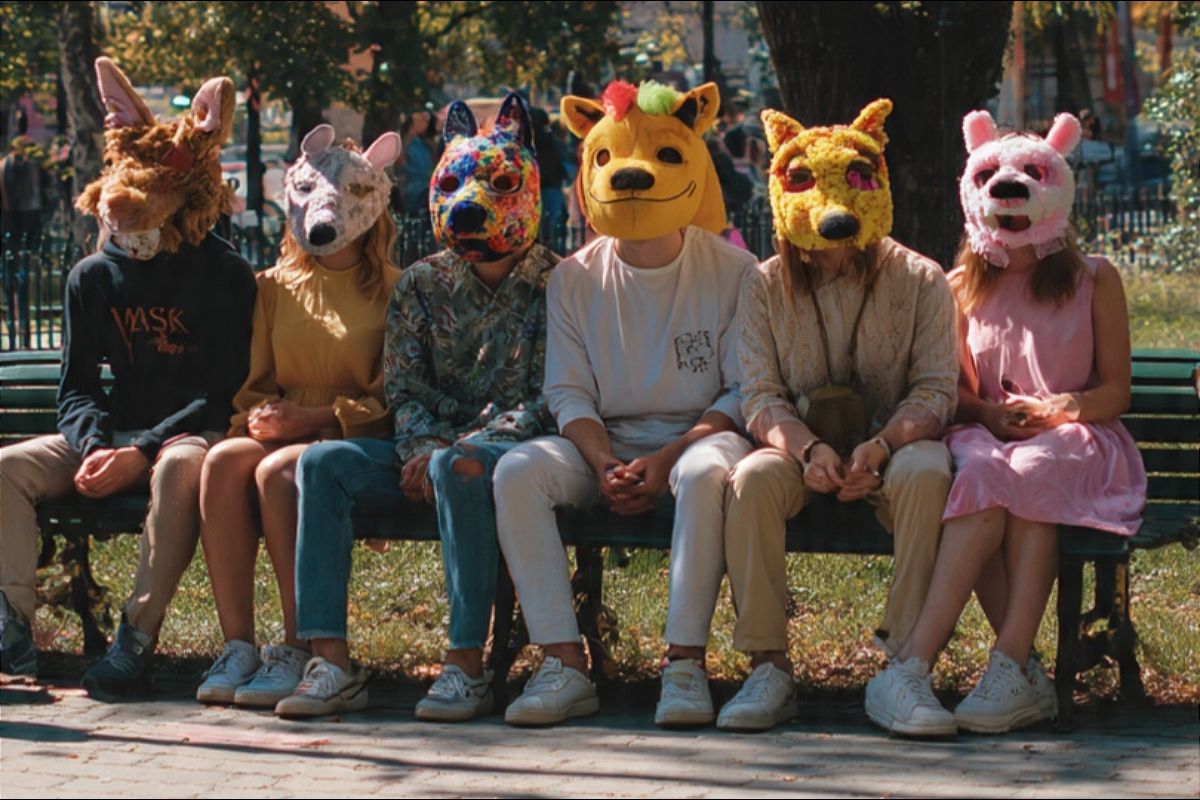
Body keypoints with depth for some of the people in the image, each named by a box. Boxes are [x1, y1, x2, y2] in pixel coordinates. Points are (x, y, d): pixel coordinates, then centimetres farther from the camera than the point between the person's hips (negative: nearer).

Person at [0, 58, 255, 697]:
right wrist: (96, 445, -15)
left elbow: (224, 391, -10)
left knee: (179, 468, -40)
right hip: (115, 430, 5)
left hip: (189, 433, -5)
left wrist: (141, 451, -21)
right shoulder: (94, 277, 8)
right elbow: (76, 387, 8)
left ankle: (138, 638, -39)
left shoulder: (223, 275, -5)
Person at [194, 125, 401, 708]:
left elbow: (391, 398, -2)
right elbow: (254, 383, 17)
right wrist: (262, 414, -7)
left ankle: (299, 651, -30)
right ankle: (237, 645, -31)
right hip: (283, 433, 4)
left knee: (277, 469, -35)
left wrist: (313, 419, -15)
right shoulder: (275, 287, 17)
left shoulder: (392, 291, 4)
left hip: (357, 442, -4)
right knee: (223, 460, -30)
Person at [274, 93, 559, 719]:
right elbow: (403, 387, 7)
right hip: (432, 447, 5)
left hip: (513, 449, -5)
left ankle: (467, 666, -34)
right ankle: (331, 663, -28)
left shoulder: (552, 283, -1)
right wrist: (422, 447, -14)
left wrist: (473, 447, -21)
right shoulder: (421, 284, 13)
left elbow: (550, 399, -8)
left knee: (456, 470, -39)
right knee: (322, 463, -20)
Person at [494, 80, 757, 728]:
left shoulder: (732, 272, -2)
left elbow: (744, 393, -6)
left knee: (706, 472, -40)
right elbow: (569, 391, 4)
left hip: (699, 434, -3)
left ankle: (685, 663, -33)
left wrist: (668, 459, -20)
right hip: (606, 441, 3)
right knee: (518, 470, -27)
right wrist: (604, 464, -16)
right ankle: (563, 664, -28)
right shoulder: (575, 279, 6)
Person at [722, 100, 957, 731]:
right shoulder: (766, 286, 4)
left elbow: (934, 388, -4)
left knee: (925, 473, -36)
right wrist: (807, 448, -23)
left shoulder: (919, 281, 1)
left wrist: (881, 445, -24)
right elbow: (760, 394, -2)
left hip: (893, 444, -1)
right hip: (799, 447, 1)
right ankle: (768, 668, -29)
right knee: (751, 478, -32)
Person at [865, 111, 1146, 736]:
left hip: (1075, 443, -1)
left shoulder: (1094, 281, 10)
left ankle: (1008, 668, -45)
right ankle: (1021, 672, -45)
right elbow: (955, 392, 14)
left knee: (1027, 475, -38)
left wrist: (1058, 408, -13)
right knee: (982, 476, -38)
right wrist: (991, 413, -9)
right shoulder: (963, 287, 16)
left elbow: (1116, 392, 7)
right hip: (987, 437, 1)